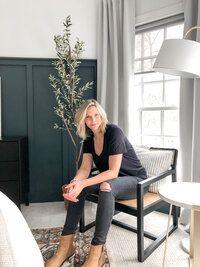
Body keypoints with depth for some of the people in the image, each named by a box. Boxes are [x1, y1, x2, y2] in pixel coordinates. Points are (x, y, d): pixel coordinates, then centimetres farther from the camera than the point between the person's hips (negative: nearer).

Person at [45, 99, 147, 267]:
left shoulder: (114, 132, -22)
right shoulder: (89, 138, -1)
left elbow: (113, 172, -27)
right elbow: (85, 168, -8)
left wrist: (83, 183, -35)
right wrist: (75, 182, -30)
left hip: (135, 181, -6)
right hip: (110, 179, 6)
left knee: (106, 186, -37)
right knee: (77, 188, -17)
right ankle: (66, 246, -11)